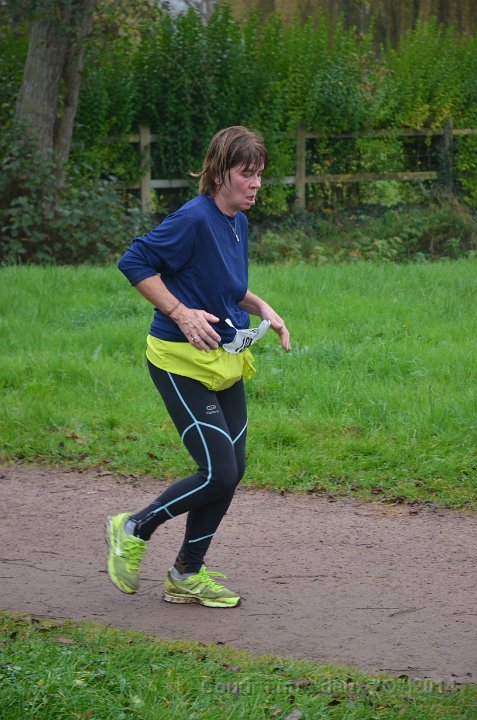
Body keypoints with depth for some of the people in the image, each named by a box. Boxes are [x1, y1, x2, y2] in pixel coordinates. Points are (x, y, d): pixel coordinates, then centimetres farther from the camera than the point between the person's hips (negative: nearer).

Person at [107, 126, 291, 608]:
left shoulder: (238, 222, 8)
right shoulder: (194, 219, -19)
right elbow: (134, 262, -17)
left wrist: (262, 309, 6)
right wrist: (180, 312, -22)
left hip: (225, 360, 9)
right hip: (182, 363, -9)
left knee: (231, 470, 8)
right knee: (218, 473, -11)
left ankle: (187, 576, 21)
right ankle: (133, 530, 11)